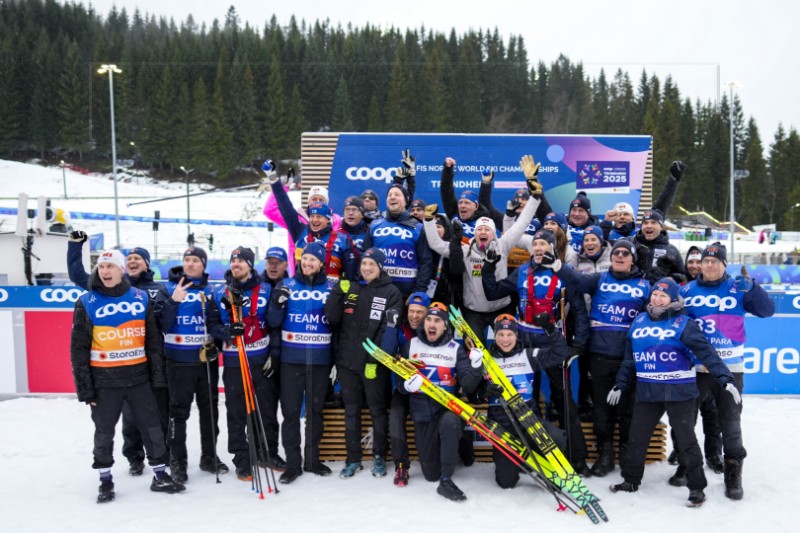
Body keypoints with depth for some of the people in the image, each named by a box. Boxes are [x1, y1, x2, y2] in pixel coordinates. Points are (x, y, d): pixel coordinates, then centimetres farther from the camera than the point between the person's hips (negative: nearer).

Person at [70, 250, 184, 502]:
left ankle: (160, 476, 22)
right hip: (104, 380, -1)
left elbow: (153, 340, 7)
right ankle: (105, 480, 30)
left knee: (153, 427, 7)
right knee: (104, 431, 12)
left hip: (139, 377, 2)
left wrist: (158, 375, 3)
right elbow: (79, 349, -1)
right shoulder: (87, 303, -3)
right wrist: (85, 387, -4)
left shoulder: (141, 298, 2)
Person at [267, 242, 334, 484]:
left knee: (315, 411, 12)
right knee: (290, 411, 2)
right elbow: (273, 323, 1)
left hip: (320, 360, 1)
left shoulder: (331, 288, 4)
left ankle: (312, 459, 25)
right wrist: (277, 304, -19)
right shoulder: (286, 285, 2)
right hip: (291, 359, -1)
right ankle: (292, 463, 13)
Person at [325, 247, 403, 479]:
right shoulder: (350, 289, 8)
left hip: (374, 363, -3)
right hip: (347, 360, 4)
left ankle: (379, 457, 22)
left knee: (378, 410, 8)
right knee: (351, 410, 11)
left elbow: (388, 330, -10)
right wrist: (338, 292, -14)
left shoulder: (391, 293, -3)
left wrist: (375, 360, -15)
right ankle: (353, 459, 22)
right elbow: (332, 318, -1)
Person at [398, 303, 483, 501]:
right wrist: (407, 385, -18)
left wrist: (475, 367, -27)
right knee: (431, 474, 2)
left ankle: (446, 481, -25)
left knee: (449, 423, -39)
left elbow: (467, 385, -9)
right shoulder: (410, 346, 2)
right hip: (422, 413, 2)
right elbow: (398, 381, 4)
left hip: (448, 409, -2)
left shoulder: (456, 349, -1)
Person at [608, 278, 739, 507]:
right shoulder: (639, 321, 9)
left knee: (686, 439, 4)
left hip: (679, 392, -5)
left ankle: (697, 487, 19)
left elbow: (706, 352, -14)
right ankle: (631, 479, 28)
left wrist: (725, 379, -24)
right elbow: (629, 357, 14)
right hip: (647, 392, 5)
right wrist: (620, 384, 16)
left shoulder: (683, 323, -6)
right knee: (637, 437, 12)